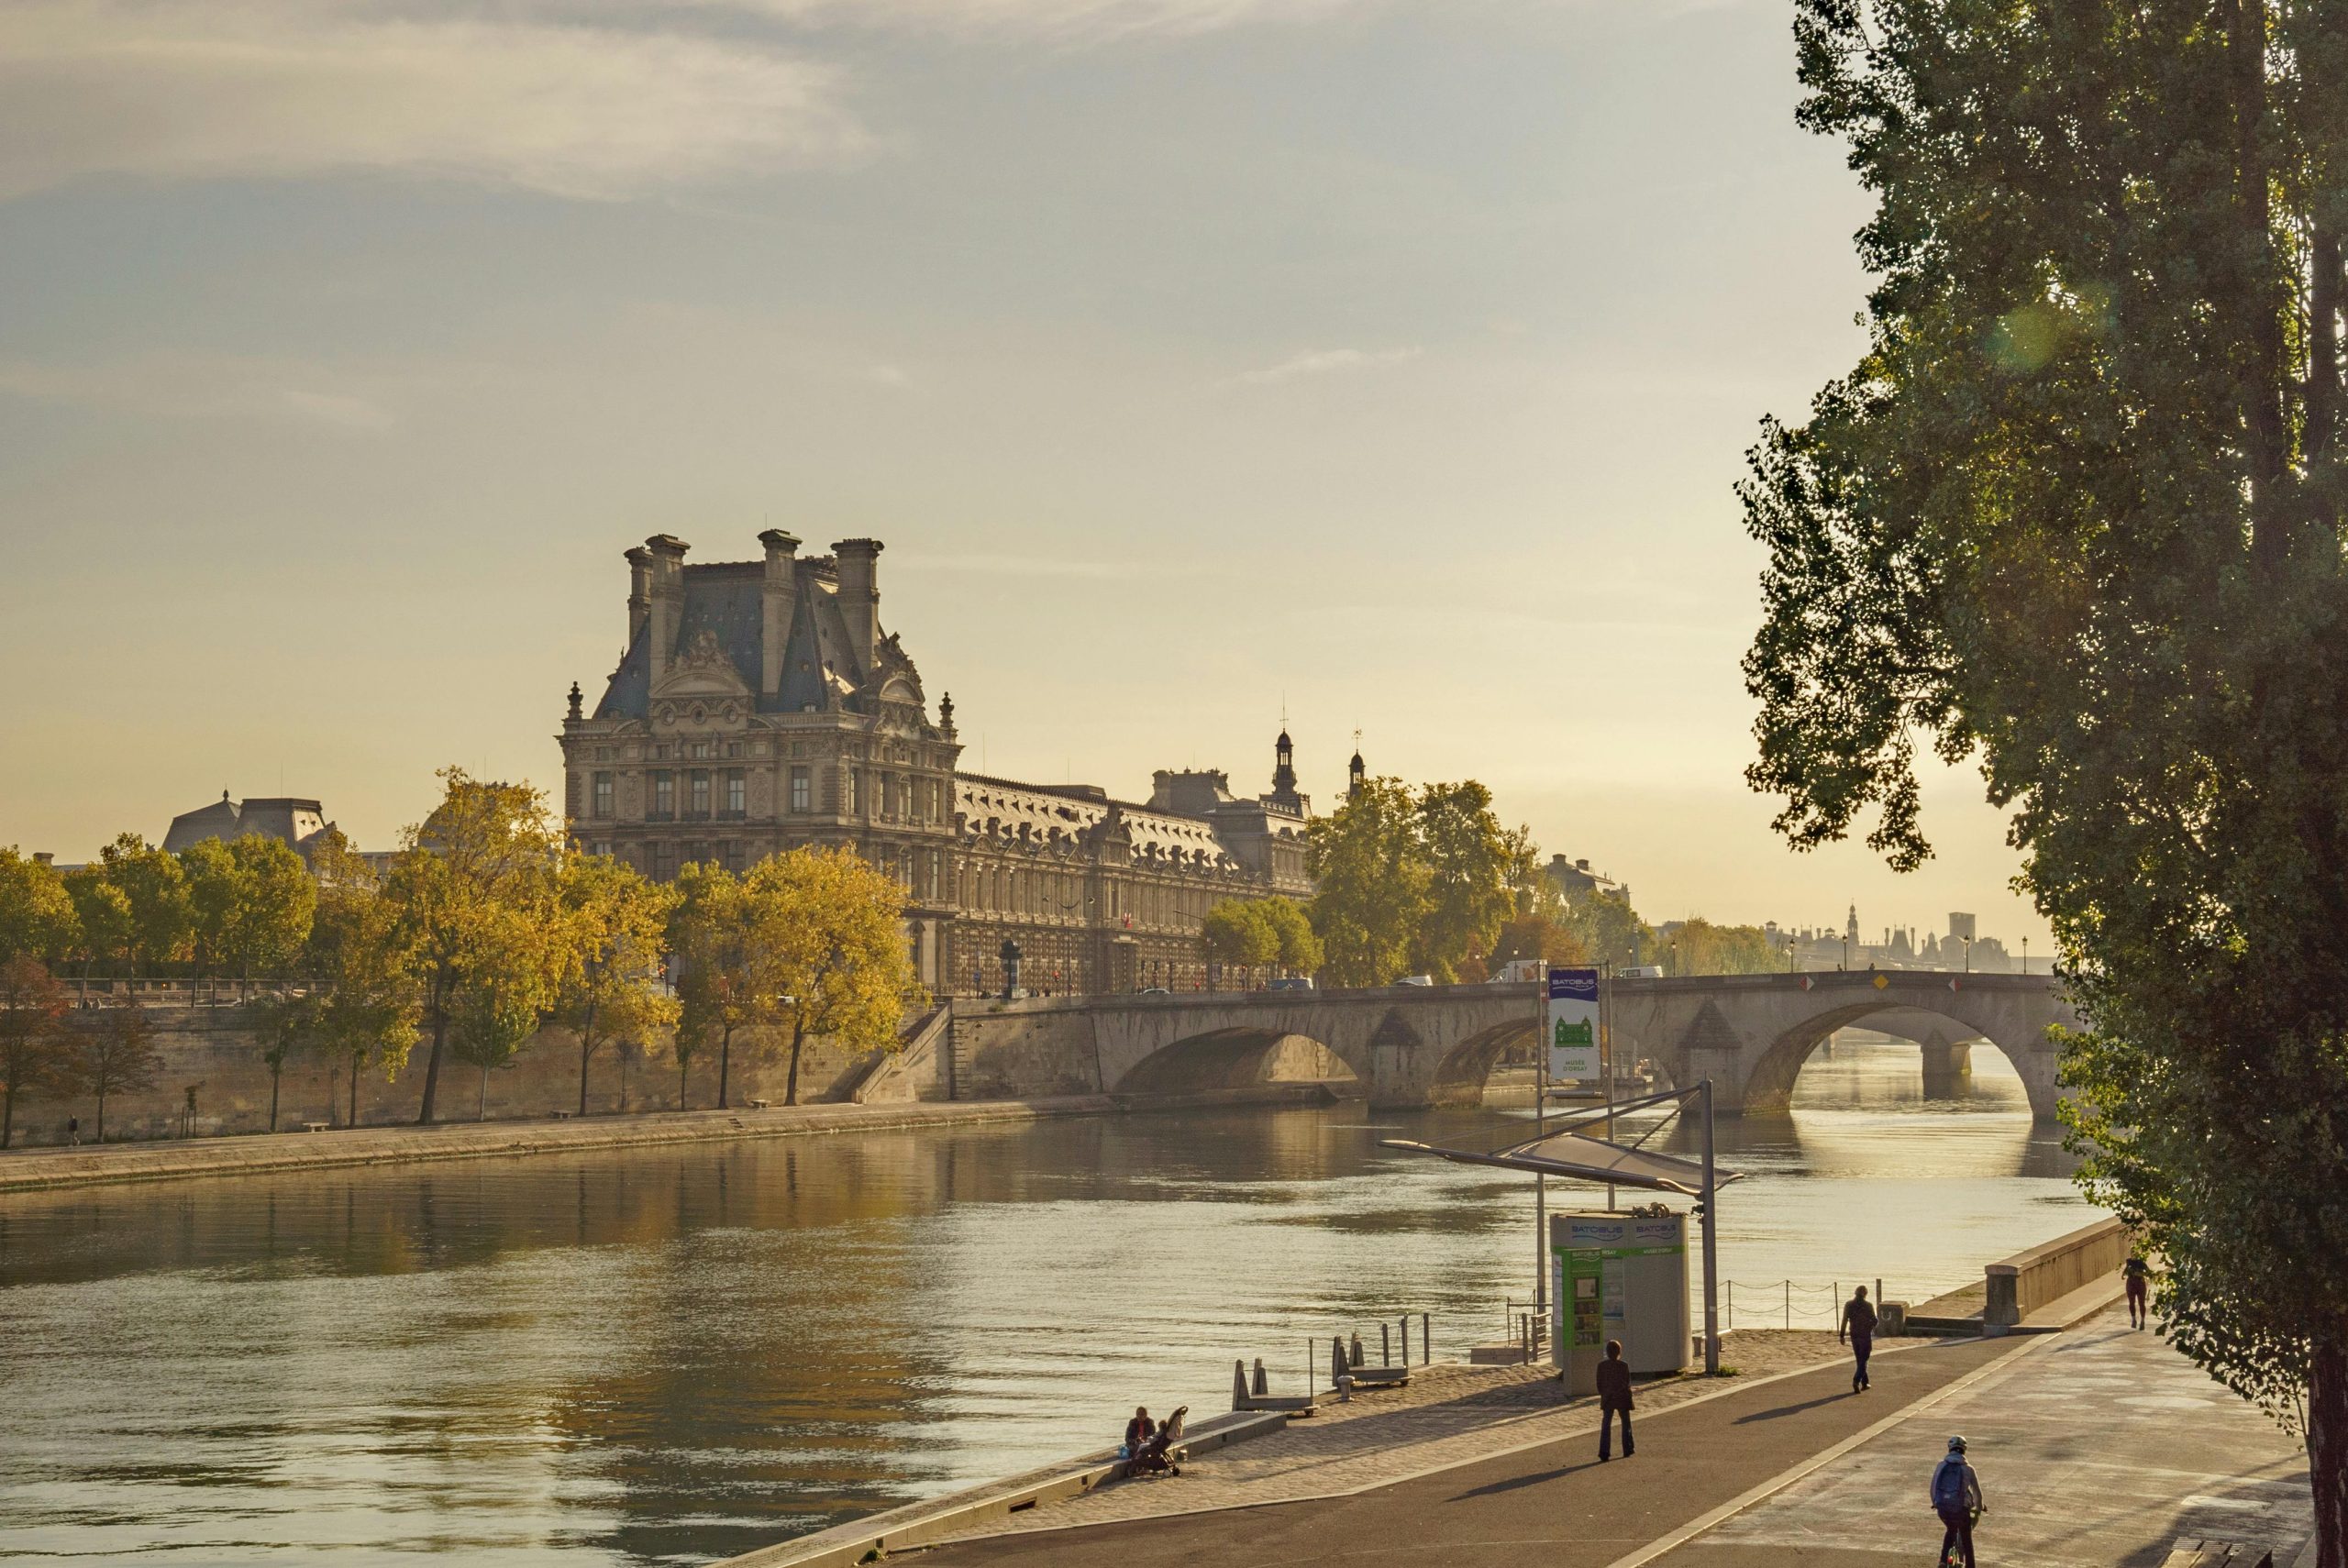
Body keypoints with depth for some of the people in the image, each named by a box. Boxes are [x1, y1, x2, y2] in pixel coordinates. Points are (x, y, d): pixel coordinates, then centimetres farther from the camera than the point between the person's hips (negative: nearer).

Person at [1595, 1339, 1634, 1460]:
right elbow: (1627, 1383, -8)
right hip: (1622, 1399, -1)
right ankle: (1627, 1450, 25)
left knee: (1605, 1425, 2)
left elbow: (1599, 1384, 1)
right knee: (1625, 1424, 18)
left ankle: (1604, 1453, -8)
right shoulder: (1623, 1365, -12)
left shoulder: (1601, 1365, -5)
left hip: (1607, 1400, 1)